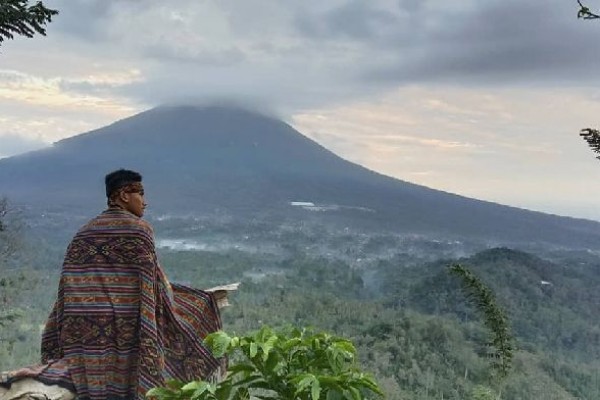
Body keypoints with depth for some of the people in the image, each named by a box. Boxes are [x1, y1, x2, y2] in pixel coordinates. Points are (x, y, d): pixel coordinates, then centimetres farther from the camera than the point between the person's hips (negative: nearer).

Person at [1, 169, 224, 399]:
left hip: (87, 330, 6)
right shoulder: (139, 229, -6)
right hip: (128, 328, -5)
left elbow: (68, 290, 10)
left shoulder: (84, 232, 10)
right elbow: (153, 284, -7)